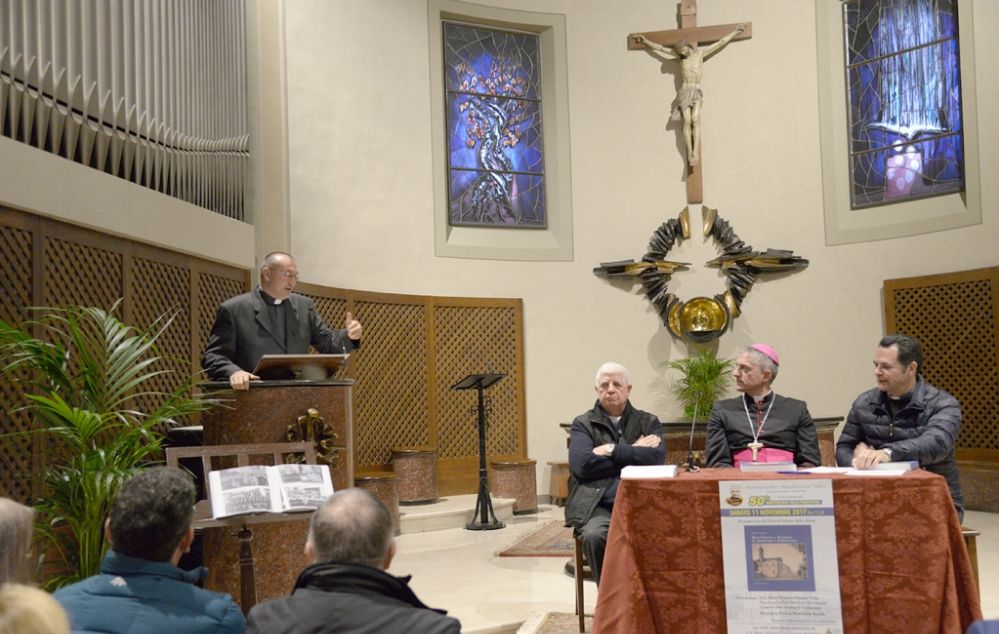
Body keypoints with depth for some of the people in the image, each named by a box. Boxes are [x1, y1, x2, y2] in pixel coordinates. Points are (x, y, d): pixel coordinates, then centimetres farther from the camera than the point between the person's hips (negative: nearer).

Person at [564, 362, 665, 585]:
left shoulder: (649, 423, 18)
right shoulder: (583, 424, 14)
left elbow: (656, 458, -2)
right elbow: (581, 464, -5)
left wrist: (612, 451, -4)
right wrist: (633, 453, -1)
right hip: (597, 505, 0)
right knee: (593, 536, -33)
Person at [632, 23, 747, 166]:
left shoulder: (700, 53, 3)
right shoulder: (680, 55, 6)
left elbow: (721, 42, 8)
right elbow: (659, 47, 11)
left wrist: (735, 32, 9)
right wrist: (645, 41, 12)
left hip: (697, 93, -1)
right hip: (685, 92, 1)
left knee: (695, 120, -16)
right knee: (687, 121, -12)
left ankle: (696, 153, -24)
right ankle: (690, 153, -15)